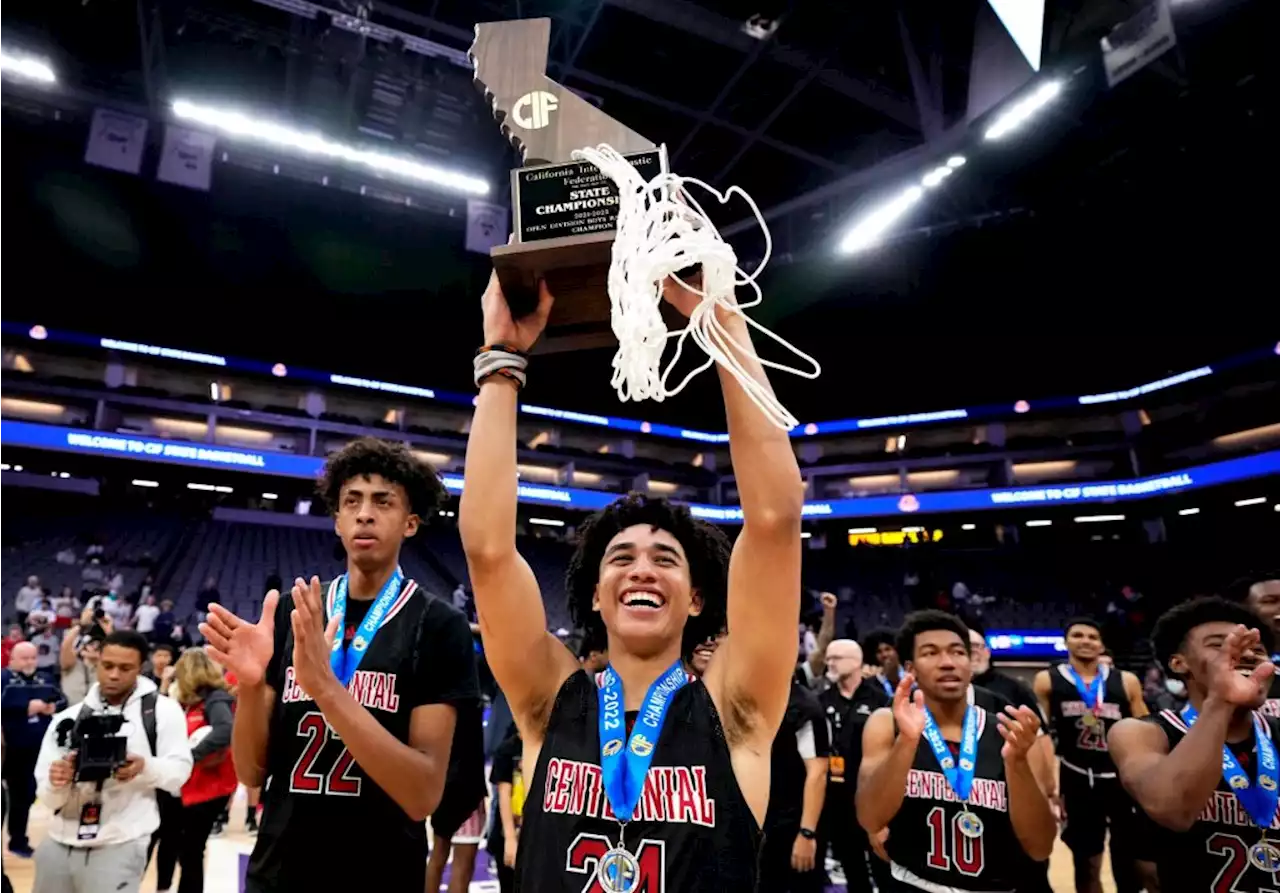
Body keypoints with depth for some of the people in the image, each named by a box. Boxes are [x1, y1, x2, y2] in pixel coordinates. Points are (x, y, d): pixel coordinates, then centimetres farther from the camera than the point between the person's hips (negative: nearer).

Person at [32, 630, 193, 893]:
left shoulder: (162, 710, -6)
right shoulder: (69, 717, 2)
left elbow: (180, 769, -6)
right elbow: (49, 798, 1)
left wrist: (146, 767, -25)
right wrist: (56, 784, -21)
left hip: (119, 848, -4)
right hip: (58, 844, 5)